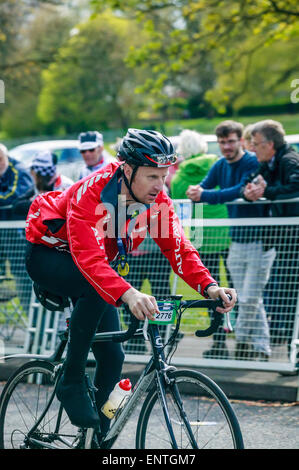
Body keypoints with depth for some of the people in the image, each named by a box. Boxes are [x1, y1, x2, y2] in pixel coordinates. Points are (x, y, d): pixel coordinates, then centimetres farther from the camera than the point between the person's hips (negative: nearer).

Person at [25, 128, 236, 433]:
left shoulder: (157, 201, -17)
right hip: (50, 256, -6)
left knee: (112, 356, -3)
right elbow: (89, 257, -47)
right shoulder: (92, 193, -36)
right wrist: (127, 294, -63)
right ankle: (71, 382, -23)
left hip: (103, 265, 6)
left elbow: (178, 248, -21)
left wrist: (209, 287, -39)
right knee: (96, 288, -38)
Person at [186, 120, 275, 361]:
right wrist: (194, 192, -22)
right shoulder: (220, 166, 9)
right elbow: (202, 188, 2)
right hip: (236, 240, 6)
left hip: (259, 240, -6)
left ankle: (242, 342, 7)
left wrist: (205, 195, -29)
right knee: (250, 301, 9)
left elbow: (241, 191, -26)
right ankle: (261, 348, 16)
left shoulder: (254, 163, -13)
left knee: (249, 299, -7)